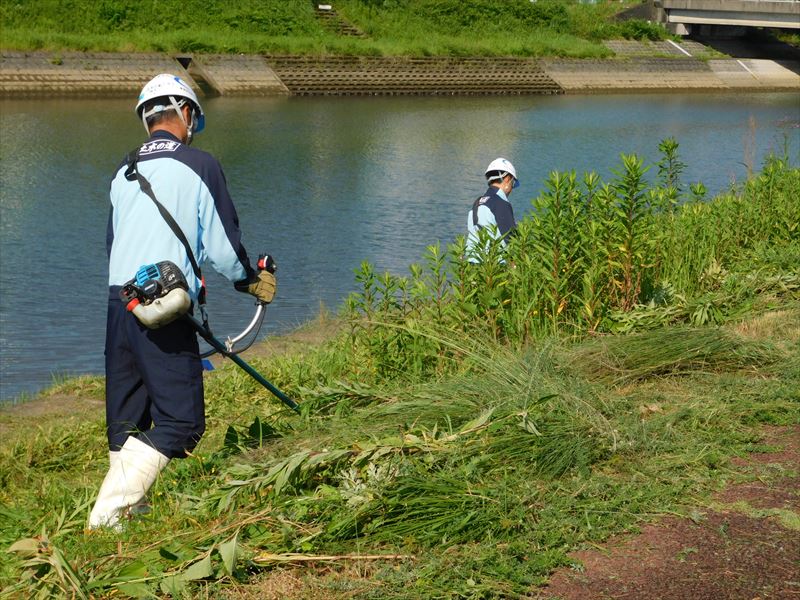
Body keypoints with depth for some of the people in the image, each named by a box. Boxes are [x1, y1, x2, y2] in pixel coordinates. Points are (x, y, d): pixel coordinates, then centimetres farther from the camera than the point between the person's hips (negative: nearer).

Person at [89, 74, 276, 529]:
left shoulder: (125, 172, 14)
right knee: (180, 422, -3)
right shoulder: (199, 166, -4)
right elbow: (222, 244, -3)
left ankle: (130, 512, 21)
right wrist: (251, 280, 16)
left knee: (126, 423, 16)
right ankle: (108, 512, -12)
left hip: (118, 303, 7)